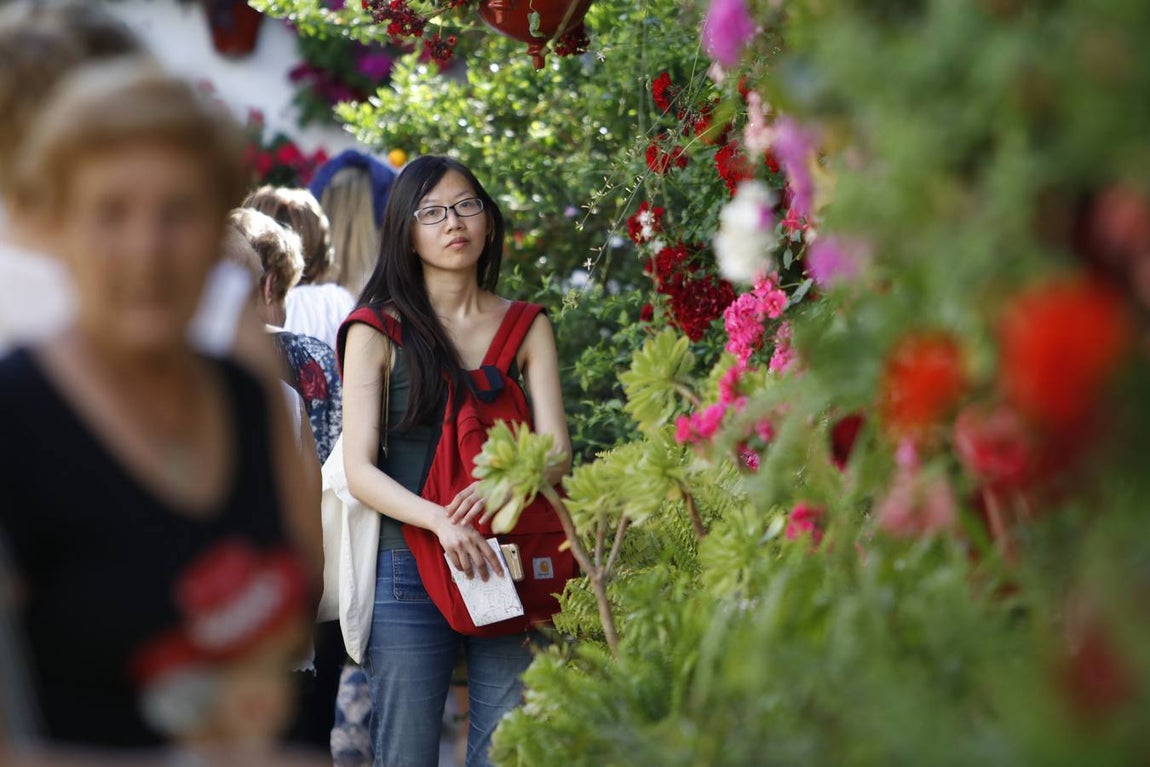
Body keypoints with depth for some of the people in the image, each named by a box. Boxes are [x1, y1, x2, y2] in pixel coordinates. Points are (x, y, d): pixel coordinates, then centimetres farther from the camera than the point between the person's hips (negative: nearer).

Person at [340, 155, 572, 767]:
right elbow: (359, 469, -5)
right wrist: (440, 520, -22)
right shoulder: (378, 331, 4)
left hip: (508, 567, 2)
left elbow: (556, 453, 4)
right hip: (408, 572, -2)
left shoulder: (526, 327, 12)